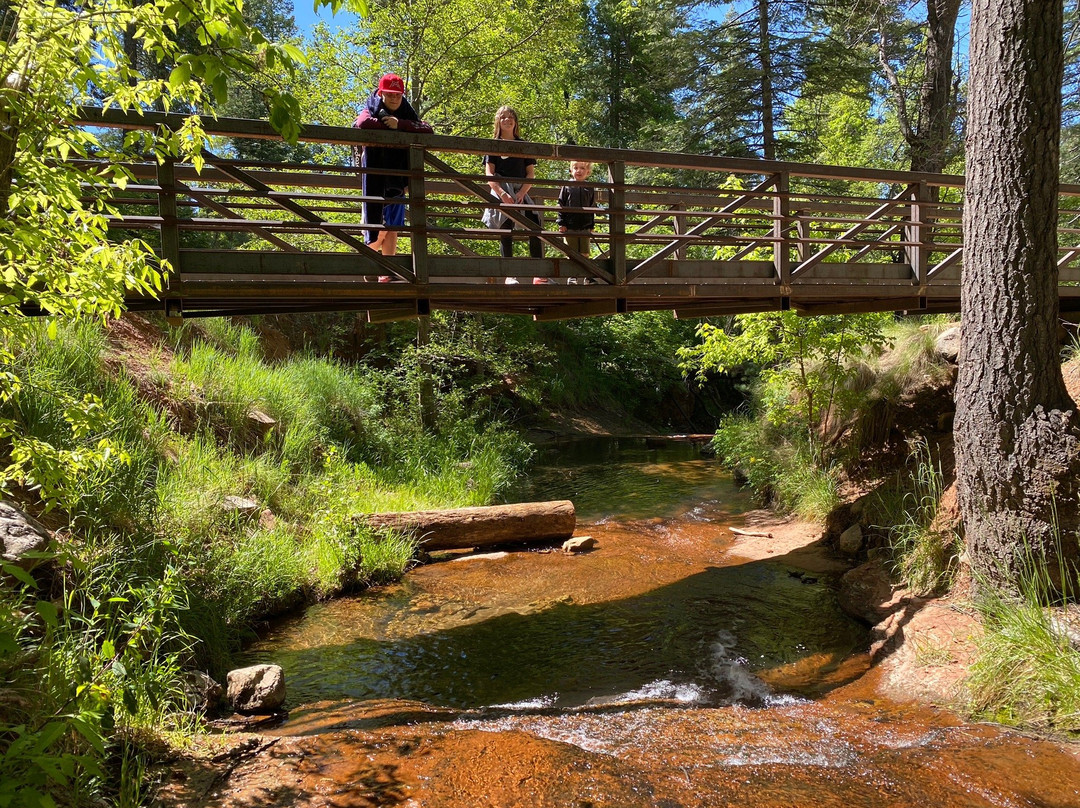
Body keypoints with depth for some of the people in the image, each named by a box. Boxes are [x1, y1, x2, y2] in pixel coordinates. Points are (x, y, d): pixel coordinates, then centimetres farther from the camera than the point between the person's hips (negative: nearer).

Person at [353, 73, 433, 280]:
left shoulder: (407, 114, 10)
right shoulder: (371, 111, 0)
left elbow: (428, 130, -7)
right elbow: (362, 123, -24)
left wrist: (400, 125, -16)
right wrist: (388, 125, -12)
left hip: (396, 179, 4)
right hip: (374, 179, -4)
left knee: (393, 228, 5)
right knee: (378, 230, -7)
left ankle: (385, 271, 11)